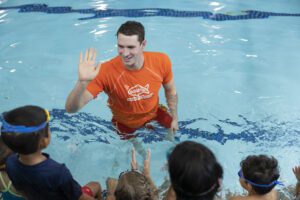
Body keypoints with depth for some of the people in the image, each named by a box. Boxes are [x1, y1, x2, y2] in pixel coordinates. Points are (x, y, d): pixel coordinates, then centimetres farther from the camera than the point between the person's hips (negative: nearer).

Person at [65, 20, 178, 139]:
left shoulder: (161, 61, -28)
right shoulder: (106, 72, -37)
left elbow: (171, 90, -5)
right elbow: (71, 109, -42)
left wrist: (175, 118, 2)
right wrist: (82, 82, -60)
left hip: (153, 113, 2)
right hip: (125, 124, -1)